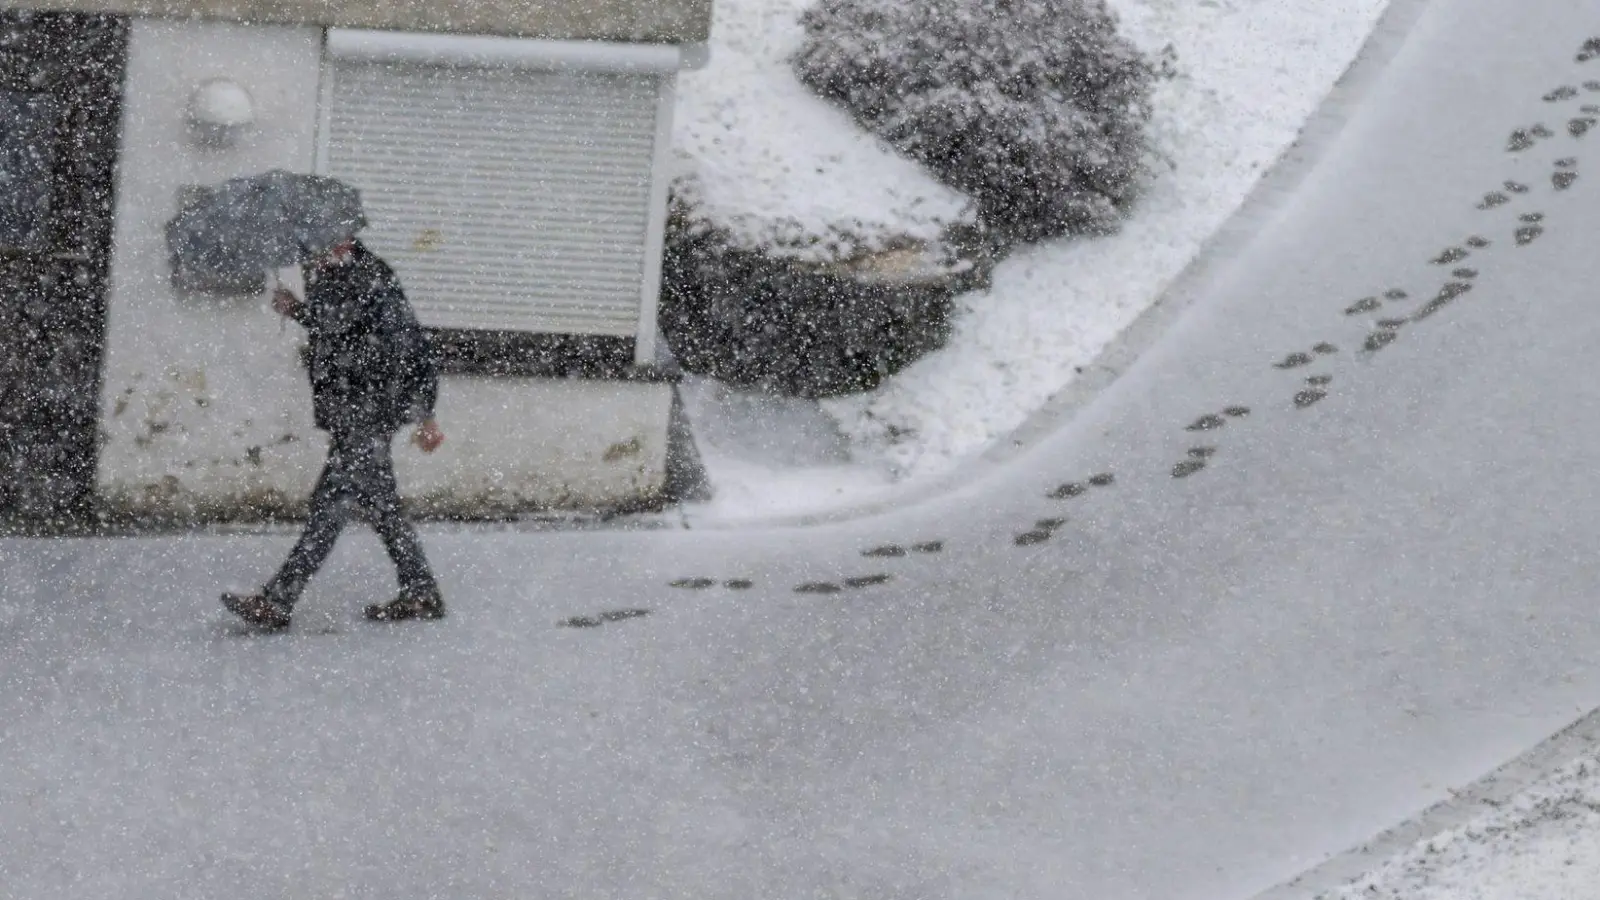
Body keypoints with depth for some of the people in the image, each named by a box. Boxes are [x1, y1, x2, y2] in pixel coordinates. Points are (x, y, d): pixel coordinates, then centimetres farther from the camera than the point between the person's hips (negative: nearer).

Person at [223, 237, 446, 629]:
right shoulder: (325, 276, 10)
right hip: (348, 417, 10)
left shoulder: (371, 281, -18)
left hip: (369, 416, -10)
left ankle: (277, 603, -11)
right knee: (378, 505, 13)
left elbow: (412, 346, -17)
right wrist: (297, 311, 11)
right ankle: (421, 593, 21)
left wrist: (423, 414, -16)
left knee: (331, 505, -9)